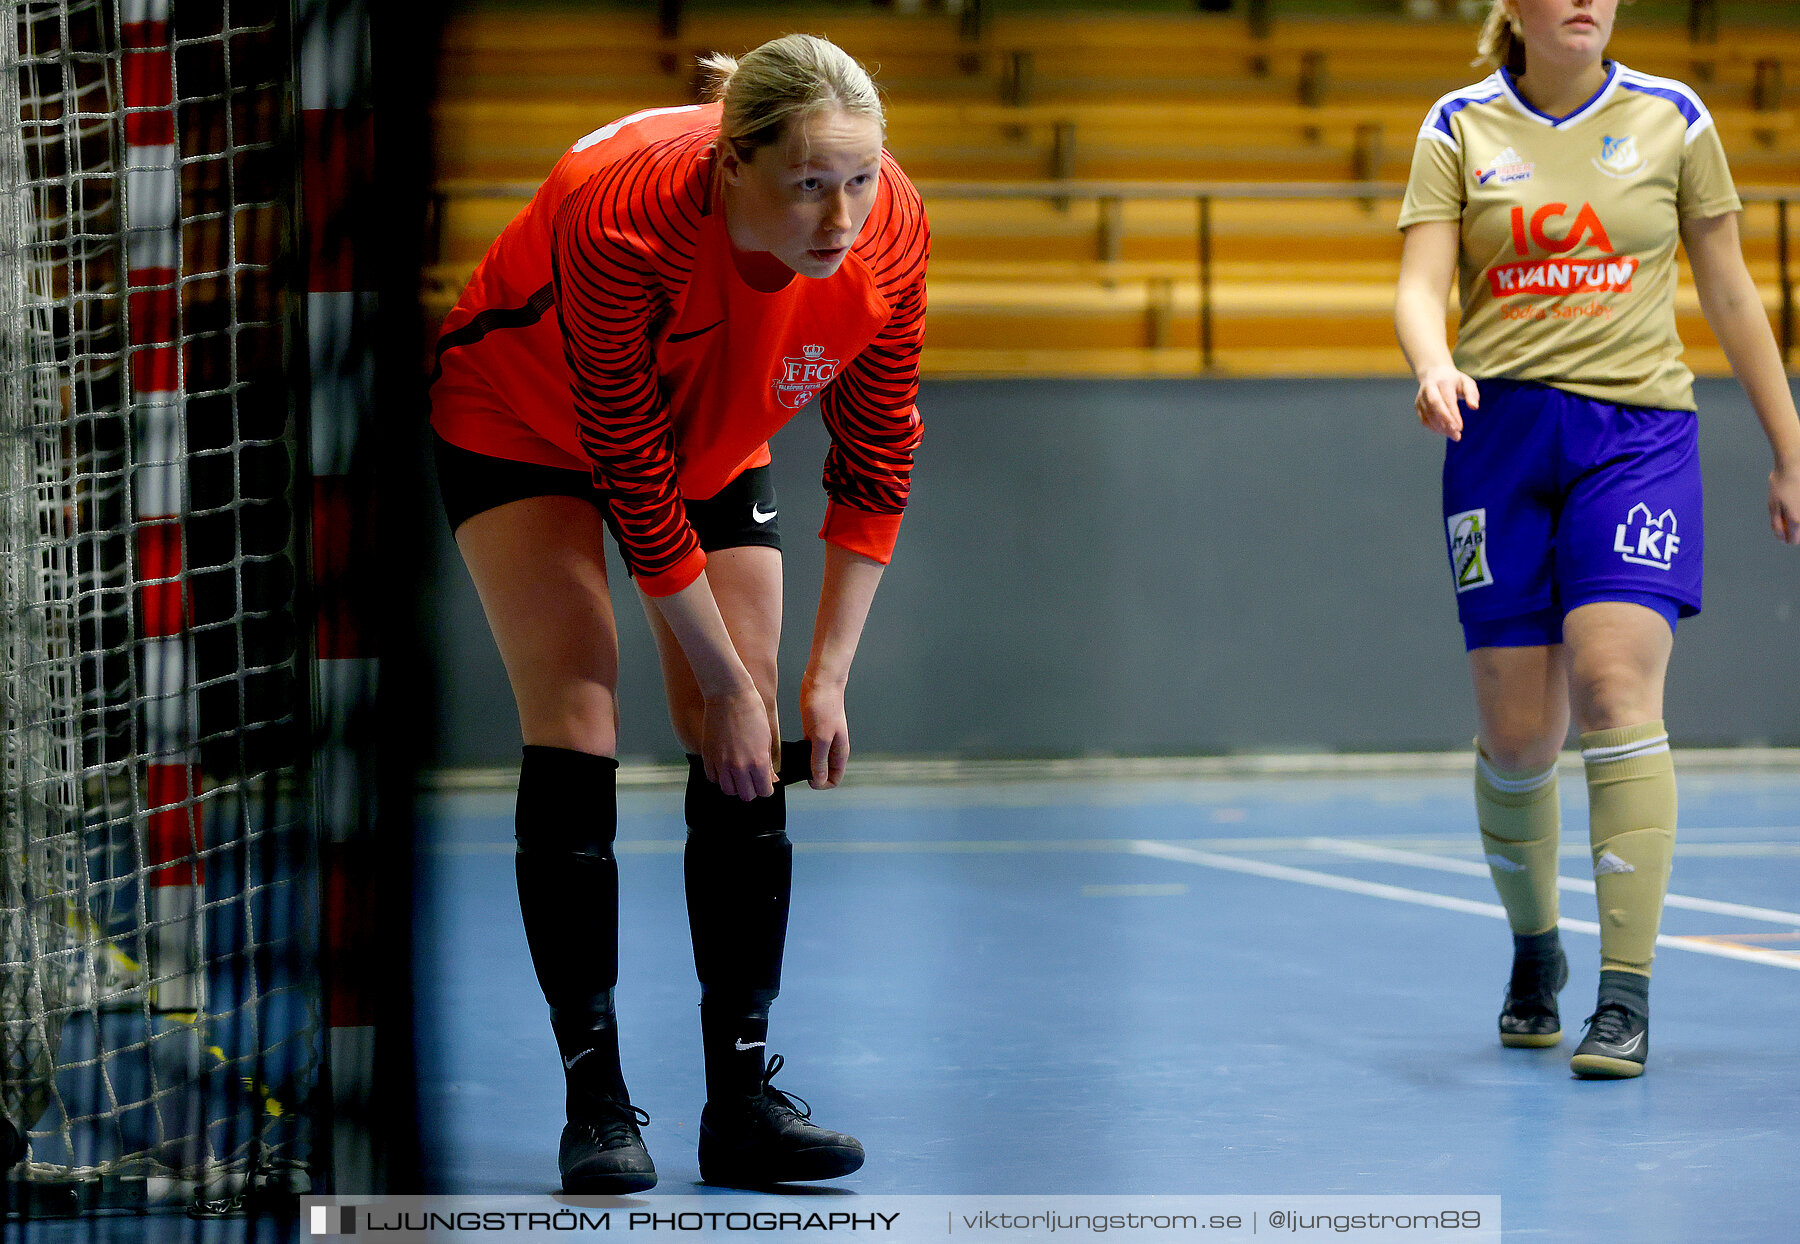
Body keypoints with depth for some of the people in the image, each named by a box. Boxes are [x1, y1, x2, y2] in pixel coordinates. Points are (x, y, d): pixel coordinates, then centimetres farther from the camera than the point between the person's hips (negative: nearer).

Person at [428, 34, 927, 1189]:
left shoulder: (892, 232, -28)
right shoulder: (623, 224, -41)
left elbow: (876, 462, -14)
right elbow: (636, 484, -31)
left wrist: (827, 675, -15)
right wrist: (726, 680, -23)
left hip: (718, 438, 4)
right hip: (523, 425, -4)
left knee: (747, 763, -5)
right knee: (576, 728, -15)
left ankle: (744, 1094, -1)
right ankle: (598, 1100, -10)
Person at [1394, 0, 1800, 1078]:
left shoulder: (1672, 119, 6)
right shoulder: (1460, 128, 5)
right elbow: (1421, 286, -3)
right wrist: (1437, 368, -26)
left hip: (1637, 430, -1)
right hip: (1500, 429, 1)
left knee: (1614, 686, -19)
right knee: (1516, 733, 2)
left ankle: (1627, 993, -18)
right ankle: (1535, 950, 28)